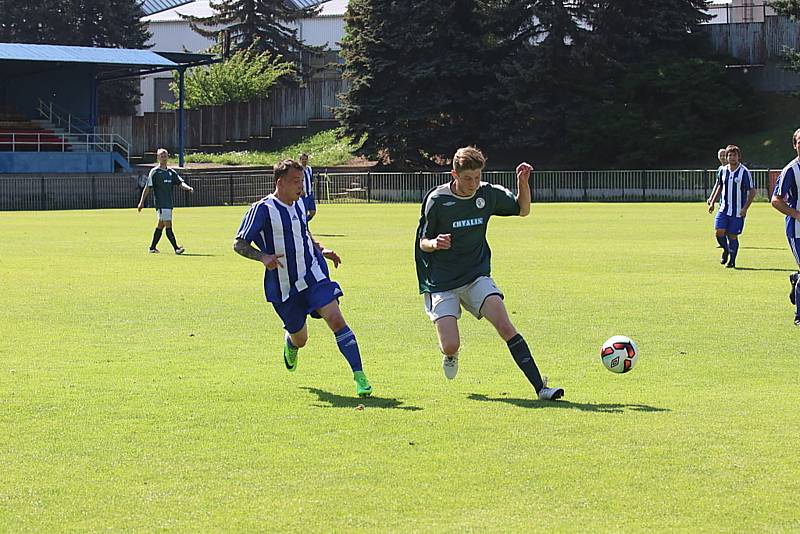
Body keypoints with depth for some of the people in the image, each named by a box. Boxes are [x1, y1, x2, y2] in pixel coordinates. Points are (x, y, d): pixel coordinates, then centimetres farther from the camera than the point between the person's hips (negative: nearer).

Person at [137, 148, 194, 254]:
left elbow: (180, 182, 4)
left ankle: (152, 247, 23)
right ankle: (176, 248, -17)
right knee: (168, 225, -12)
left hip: (169, 203, 7)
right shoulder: (154, 172, -2)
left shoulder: (171, 172, 15)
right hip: (161, 204, -7)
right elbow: (147, 187, -3)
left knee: (160, 225, 13)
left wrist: (188, 187, -17)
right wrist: (142, 202, -6)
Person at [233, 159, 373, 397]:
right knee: (300, 339, 9)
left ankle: (359, 375, -19)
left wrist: (320, 249, 11)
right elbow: (239, 244, -14)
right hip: (283, 286, -3)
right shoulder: (262, 209, -14)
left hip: (313, 276, 3)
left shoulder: (300, 203, 6)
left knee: (336, 319, -18)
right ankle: (290, 341, 50)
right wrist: (263, 256, -30)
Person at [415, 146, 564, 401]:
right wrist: (435, 244, -27)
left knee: (504, 325, -19)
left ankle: (540, 387, -19)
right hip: (441, 282, -2)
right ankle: (449, 354, 27)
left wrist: (523, 182, -3)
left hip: (477, 276, 2)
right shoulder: (436, 200, -11)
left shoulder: (488, 194, -2)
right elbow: (423, 243, -3)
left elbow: (523, 209, 15)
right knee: (451, 346, -13)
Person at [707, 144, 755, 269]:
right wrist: (712, 202, 15)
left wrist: (745, 208, -15)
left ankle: (732, 261, 17)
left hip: (738, 211, -4)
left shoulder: (744, 172, -9)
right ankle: (726, 249, 21)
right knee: (719, 232, -9)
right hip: (724, 208, 4)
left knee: (732, 235, 0)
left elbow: (752, 191, -7)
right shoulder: (723, 170, 5)